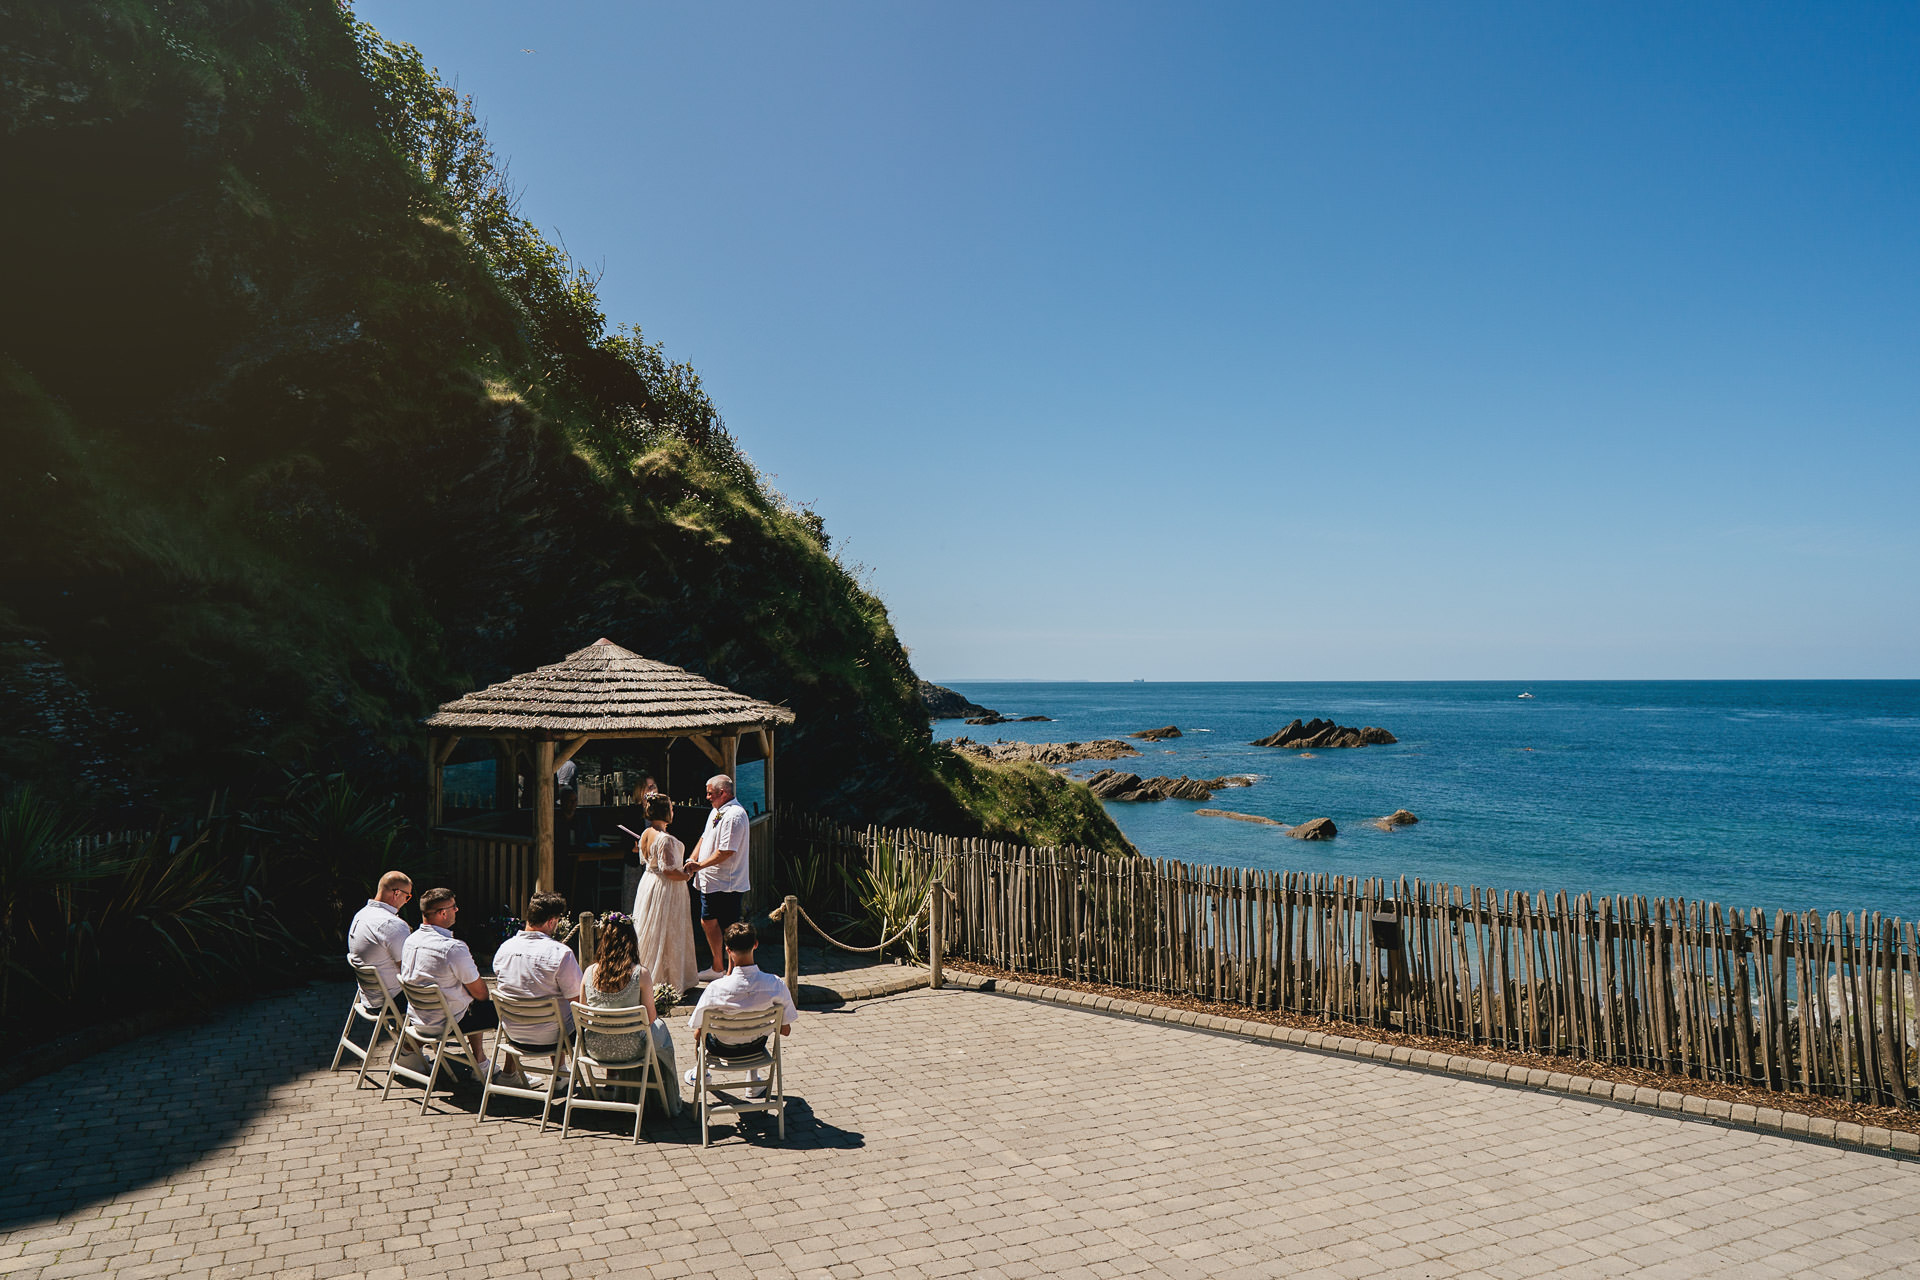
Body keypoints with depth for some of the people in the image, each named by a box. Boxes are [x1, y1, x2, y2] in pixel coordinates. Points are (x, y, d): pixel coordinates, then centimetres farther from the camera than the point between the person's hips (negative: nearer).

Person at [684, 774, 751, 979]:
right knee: (708, 922, 16)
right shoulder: (716, 811, 13)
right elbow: (705, 838, 20)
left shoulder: (734, 815, -20)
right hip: (710, 883, 10)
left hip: (727, 885, -10)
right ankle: (717, 968, 28)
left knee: (730, 931, -2)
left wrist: (700, 865, -18)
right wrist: (692, 860, 4)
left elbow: (726, 851, -24)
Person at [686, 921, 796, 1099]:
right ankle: (754, 1083, 40)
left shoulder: (716, 988, -31)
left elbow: (698, 1032, -14)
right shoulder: (776, 986, -26)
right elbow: (786, 1030, -11)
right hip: (756, 1047, 1)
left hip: (722, 1049, -1)